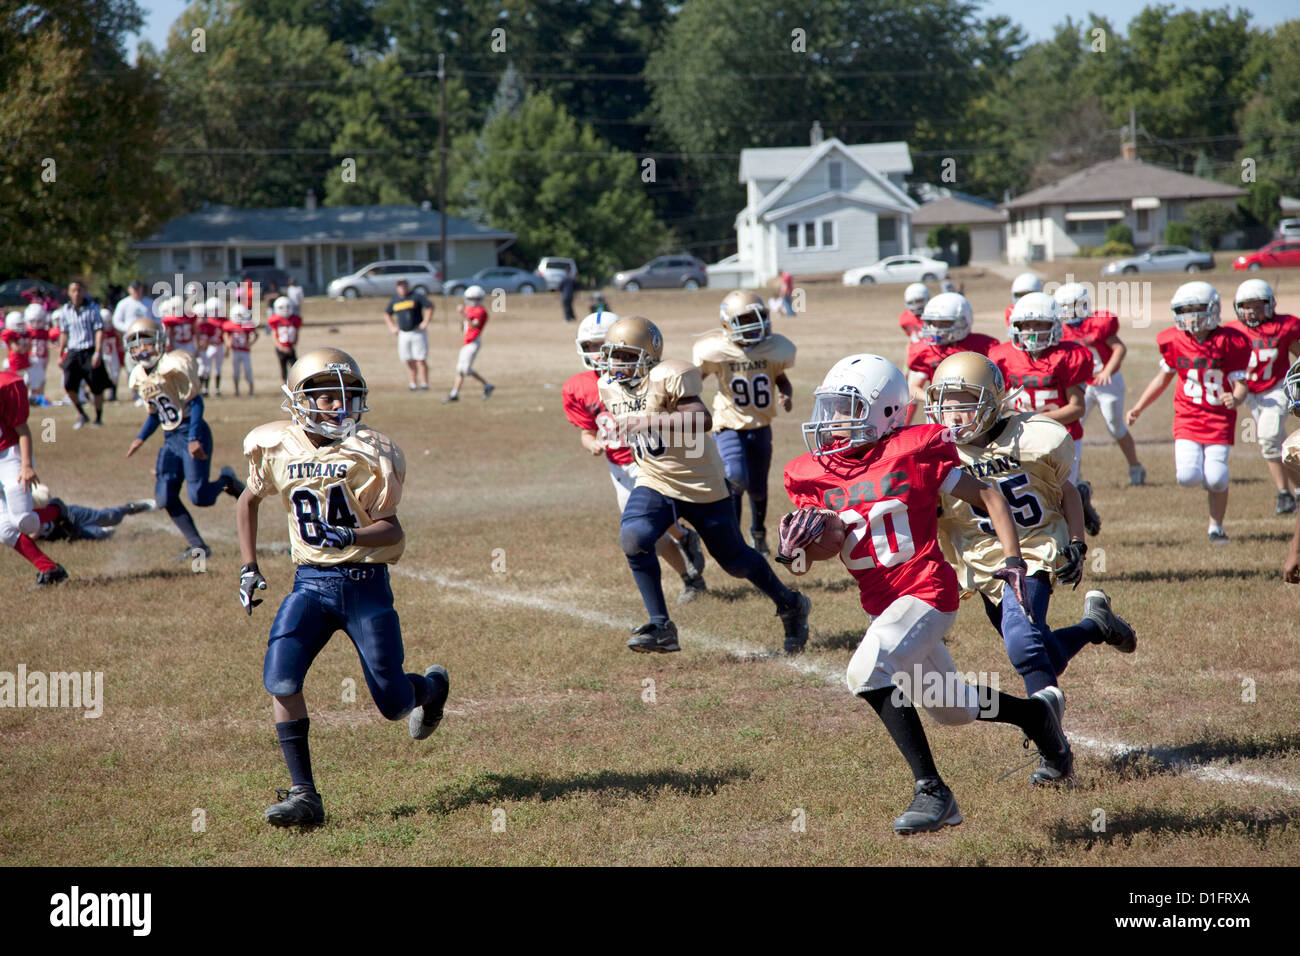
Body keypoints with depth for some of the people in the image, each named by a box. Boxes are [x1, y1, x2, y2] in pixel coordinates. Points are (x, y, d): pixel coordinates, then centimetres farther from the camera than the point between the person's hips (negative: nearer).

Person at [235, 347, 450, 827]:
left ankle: (432, 686, 41)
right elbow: (249, 501, 17)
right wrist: (249, 568, 11)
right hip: (311, 582, 2)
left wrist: (351, 536, -33)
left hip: (366, 583, -2)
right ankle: (303, 794, -10)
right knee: (281, 679, -18)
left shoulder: (368, 454, -11)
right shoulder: (276, 446, -2)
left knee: (392, 701, 2)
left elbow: (391, 529, -12)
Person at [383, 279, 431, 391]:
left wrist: (426, 322, -11)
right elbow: (387, 314, 26)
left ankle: (424, 384, -3)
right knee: (409, 361, 5)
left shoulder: (416, 297, -3)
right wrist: (392, 326, 13)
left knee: (421, 360, -7)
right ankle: (414, 384, 12)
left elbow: (430, 306, -6)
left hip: (417, 332, -5)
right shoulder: (394, 300, 12)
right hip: (403, 334, 5)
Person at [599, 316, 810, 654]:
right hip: (655, 484, 6)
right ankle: (661, 627, -15)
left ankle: (790, 606, 34)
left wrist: (647, 422, -44)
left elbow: (702, 420, -38)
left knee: (735, 560, 7)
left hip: (702, 486, -5)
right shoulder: (610, 388, 1)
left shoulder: (667, 378, -23)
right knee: (632, 538, -23)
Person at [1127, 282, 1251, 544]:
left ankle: (1216, 528, 11)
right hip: (1188, 416, 2)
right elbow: (1163, 377, 15)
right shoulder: (1176, 341, -1)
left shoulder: (1229, 343, -10)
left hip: (1219, 419, -2)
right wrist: (1139, 407, 14)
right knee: (1188, 476, -17)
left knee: (1216, 478, -12)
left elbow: (1241, 384, -9)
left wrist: (1236, 399, -33)